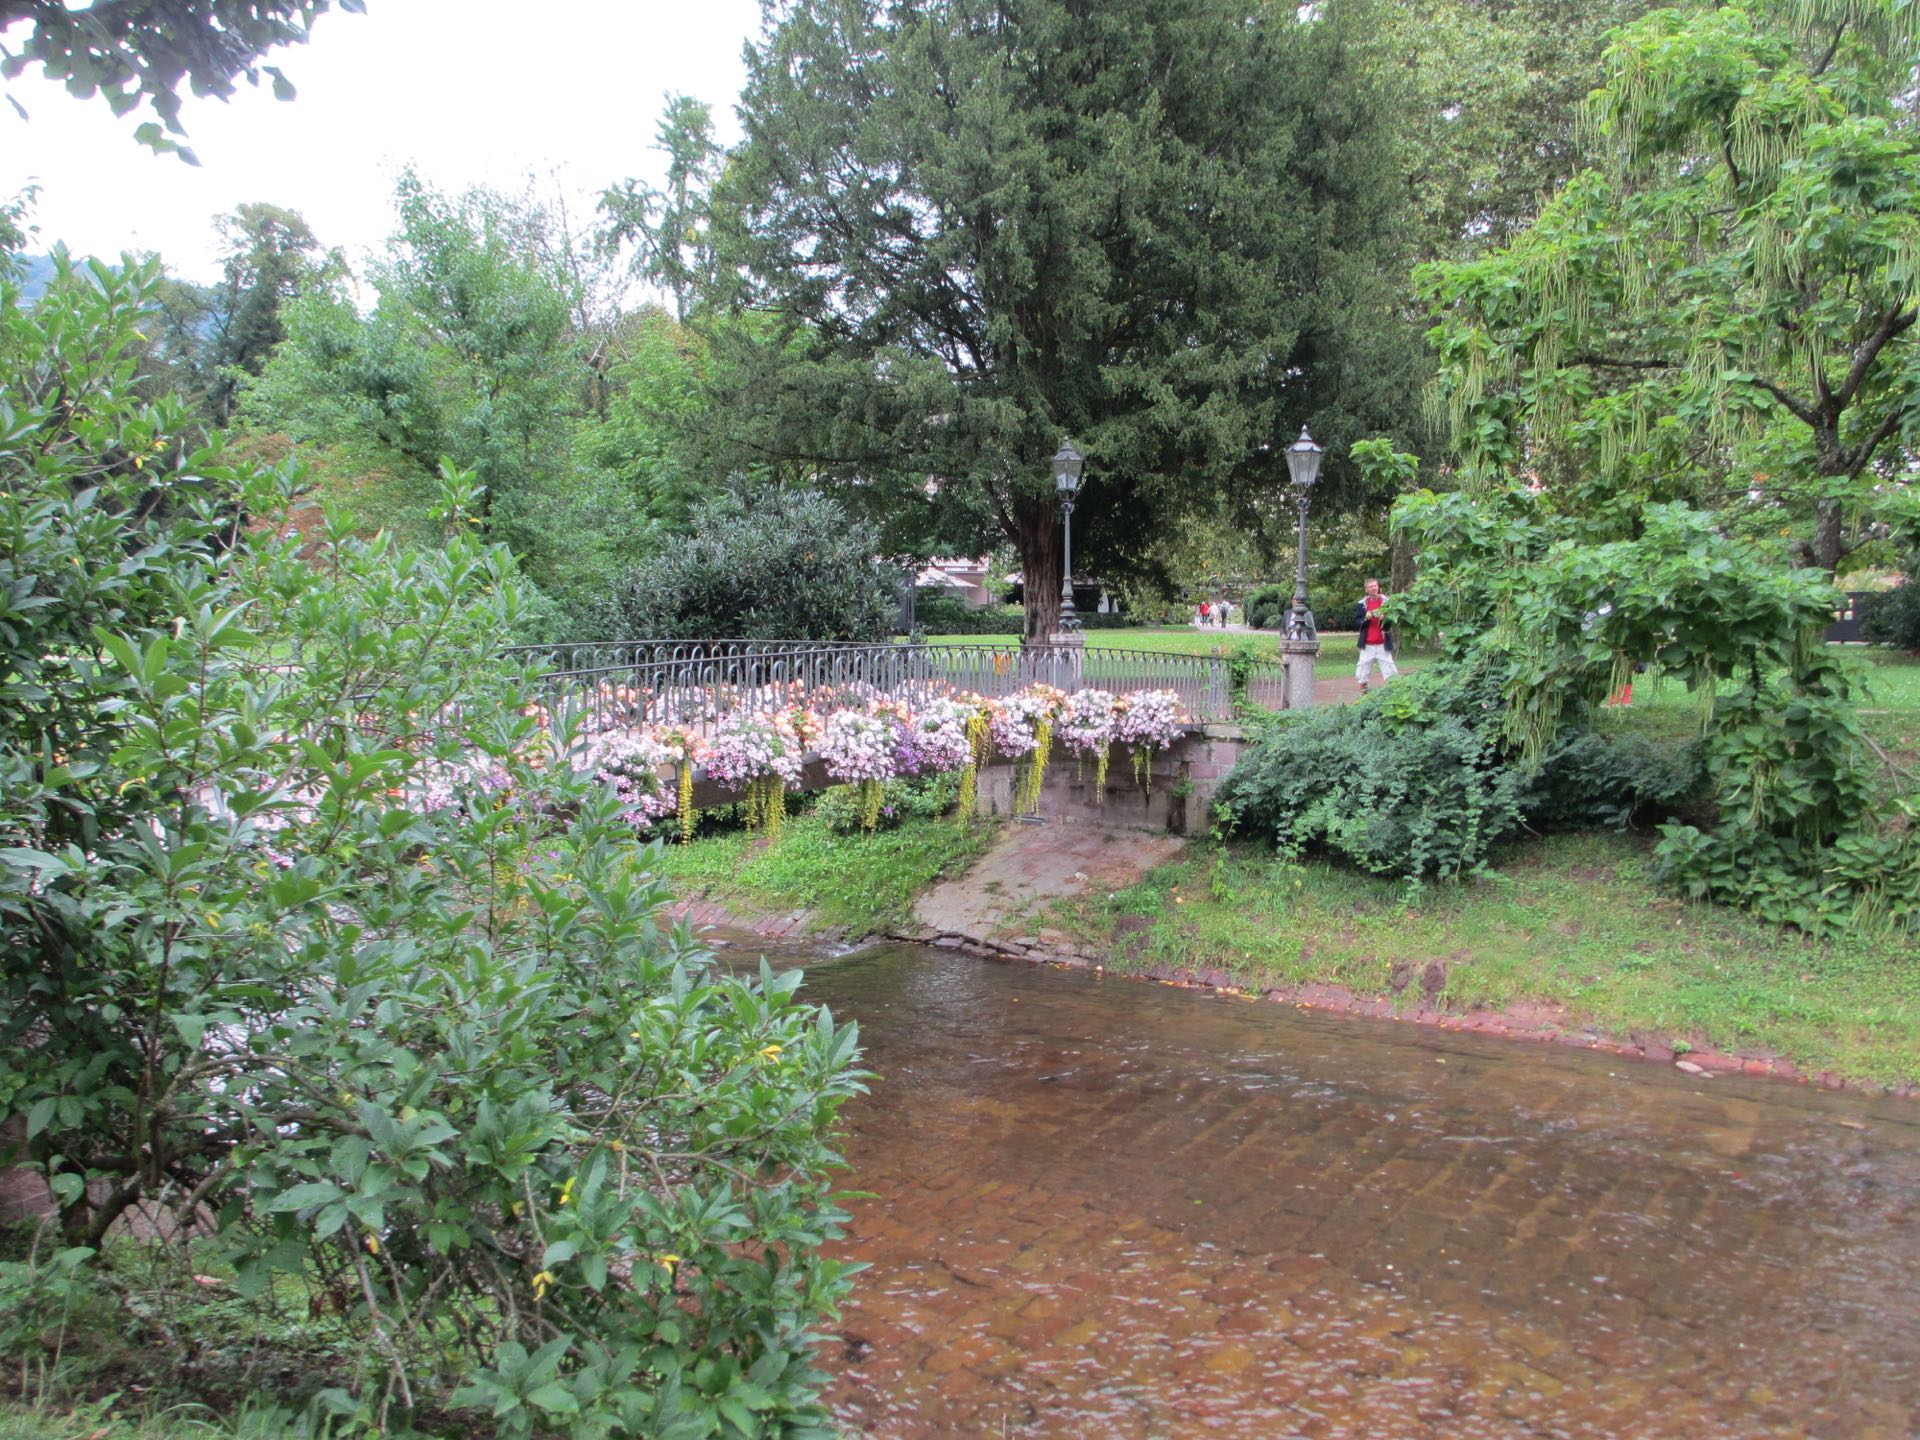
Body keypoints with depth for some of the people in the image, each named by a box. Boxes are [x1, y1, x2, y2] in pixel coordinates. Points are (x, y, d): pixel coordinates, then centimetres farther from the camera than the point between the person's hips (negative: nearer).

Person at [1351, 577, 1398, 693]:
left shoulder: (1386, 602, 2)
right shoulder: (1362, 604, 6)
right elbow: (1356, 623, 4)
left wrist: (1384, 618, -16)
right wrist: (1366, 618, -14)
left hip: (1383, 644, -1)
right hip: (1367, 645, 1)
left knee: (1390, 673, -4)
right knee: (1362, 675, 2)